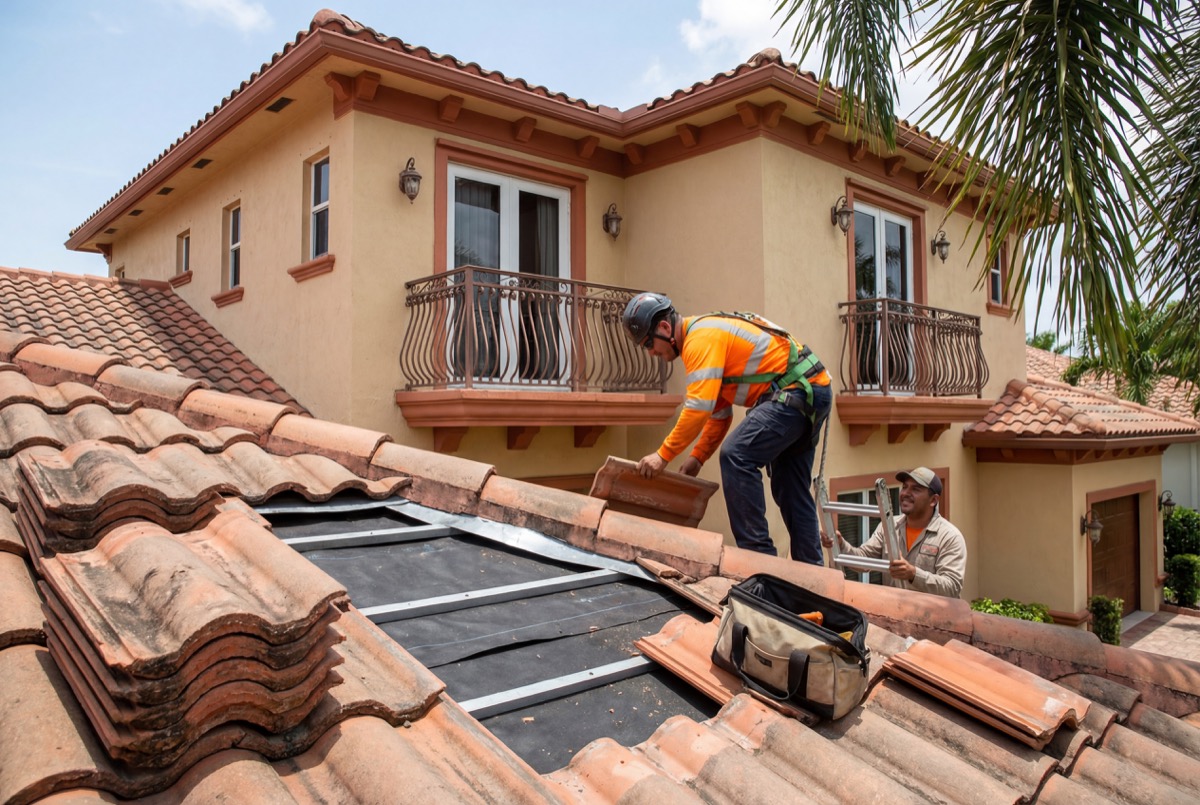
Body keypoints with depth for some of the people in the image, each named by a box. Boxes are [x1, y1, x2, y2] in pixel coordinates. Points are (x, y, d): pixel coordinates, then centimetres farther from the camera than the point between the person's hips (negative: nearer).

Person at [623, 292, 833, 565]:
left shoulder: (701, 338, -16)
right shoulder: (709, 336, 17)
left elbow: (699, 407, -25)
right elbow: (719, 411, 19)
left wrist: (663, 455, -18)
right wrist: (697, 457, 13)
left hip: (795, 391, -11)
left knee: (736, 456, -19)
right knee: (791, 490, 15)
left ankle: (757, 552, -14)